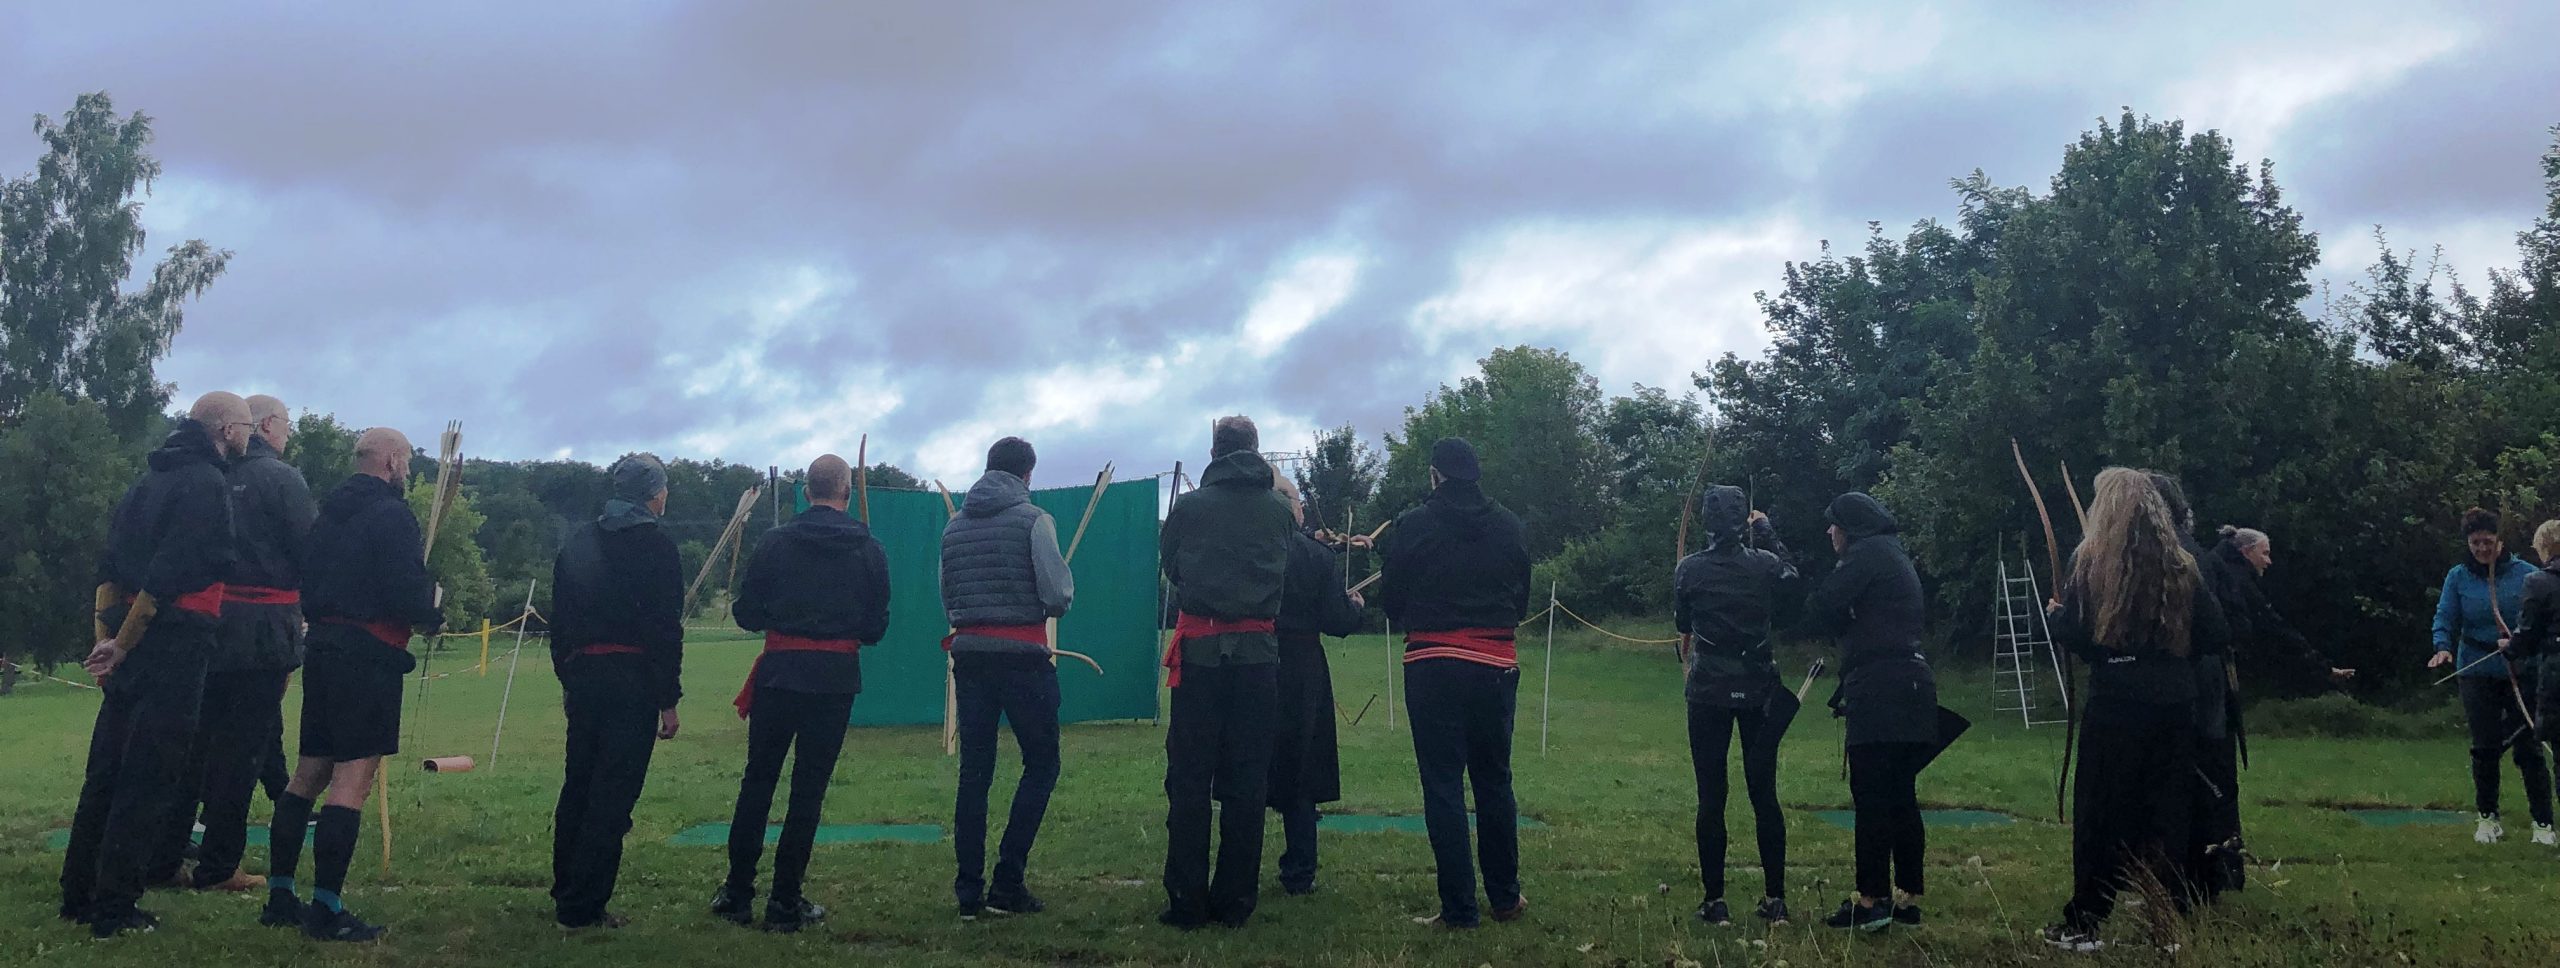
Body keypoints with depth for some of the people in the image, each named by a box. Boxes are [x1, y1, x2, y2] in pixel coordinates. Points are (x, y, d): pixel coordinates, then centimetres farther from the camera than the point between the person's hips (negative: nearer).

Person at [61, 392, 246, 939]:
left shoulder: (151, 480, 18)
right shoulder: (207, 485, -11)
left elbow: (110, 568, 15)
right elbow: (168, 572, -19)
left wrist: (107, 637, 9)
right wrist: (122, 645, -12)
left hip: (130, 646, 9)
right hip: (174, 646, -9)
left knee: (106, 772, 15)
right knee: (151, 779, -2)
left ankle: (79, 897, 23)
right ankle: (113, 910, 1)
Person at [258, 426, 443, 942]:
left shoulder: (328, 512, 16)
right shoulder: (392, 514, -11)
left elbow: (306, 582, 18)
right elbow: (406, 593, -19)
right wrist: (433, 611, 0)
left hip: (321, 644, 9)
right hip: (368, 653, -9)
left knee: (309, 773, 15)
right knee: (353, 779, -8)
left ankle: (280, 897, 20)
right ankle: (326, 910, -9)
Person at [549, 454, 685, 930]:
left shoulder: (578, 544, 12)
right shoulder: (655, 547, -8)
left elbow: (559, 619, 16)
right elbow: (665, 629, -12)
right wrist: (668, 700, -8)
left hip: (583, 676, 7)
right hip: (633, 681, -7)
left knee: (578, 786, 17)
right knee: (612, 797, -3)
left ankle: (565, 894, 28)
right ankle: (582, 909, -1)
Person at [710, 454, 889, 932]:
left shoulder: (775, 543, 0)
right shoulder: (869, 551, 0)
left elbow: (746, 614, 1)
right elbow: (876, 626, 2)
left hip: (779, 673, 1)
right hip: (837, 678, 0)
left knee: (757, 782, 11)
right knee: (809, 789, 4)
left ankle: (737, 894, 15)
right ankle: (785, 902, 6)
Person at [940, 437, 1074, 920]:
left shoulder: (955, 526, 10)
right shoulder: (1033, 519, -7)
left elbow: (947, 598, 14)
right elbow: (1058, 597, -12)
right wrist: (1064, 580, 8)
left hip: (969, 654, 5)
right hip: (1023, 656, -5)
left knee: (974, 771, 8)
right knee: (1041, 763, 7)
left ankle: (968, 892, 9)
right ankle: (1008, 882, 1)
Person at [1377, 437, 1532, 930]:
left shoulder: (1412, 526, -5)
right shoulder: (1508, 526, 3)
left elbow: (1391, 602, 1)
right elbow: (1522, 600, 10)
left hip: (1432, 666, -3)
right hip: (1497, 666, 3)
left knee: (1443, 785, 1)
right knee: (1494, 780, 15)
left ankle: (1458, 908, 1)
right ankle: (1505, 897, 23)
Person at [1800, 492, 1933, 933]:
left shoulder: (1869, 553, -7)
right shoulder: (1894, 554, 23)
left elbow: (1822, 609, -12)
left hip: (1881, 692, -10)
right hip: (1911, 690, 10)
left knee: (1870, 797, -7)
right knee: (1901, 796, 11)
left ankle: (1871, 903, -6)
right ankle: (1908, 897, 15)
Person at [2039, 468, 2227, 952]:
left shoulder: (2090, 560, -5)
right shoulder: (2182, 566, 5)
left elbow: (2072, 635, -9)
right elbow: (2214, 632, 6)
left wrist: (2053, 615, 12)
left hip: (2114, 704, -3)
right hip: (2174, 706, 3)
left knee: (2100, 811, 3)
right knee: (2169, 812, 11)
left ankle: (2085, 923, 6)